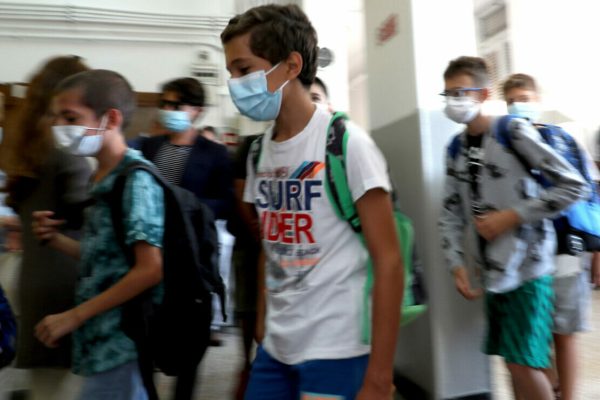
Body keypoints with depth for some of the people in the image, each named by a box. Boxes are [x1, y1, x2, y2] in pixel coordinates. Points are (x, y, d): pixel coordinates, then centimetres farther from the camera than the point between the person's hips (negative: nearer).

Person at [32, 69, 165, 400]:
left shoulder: (136, 179, -16)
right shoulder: (102, 179, 9)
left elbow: (150, 269, -22)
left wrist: (73, 316, -17)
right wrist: (55, 239, 0)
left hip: (121, 342, -8)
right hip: (102, 338, 8)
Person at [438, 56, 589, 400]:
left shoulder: (514, 131, -9)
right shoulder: (456, 148, 9)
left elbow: (575, 186, -11)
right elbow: (452, 213, 10)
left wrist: (512, 216, -15)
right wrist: (457, 264, 0)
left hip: (528, 266, -5)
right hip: (492, 271, 6)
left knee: (523, 363, -6)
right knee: (513, 363, 13)